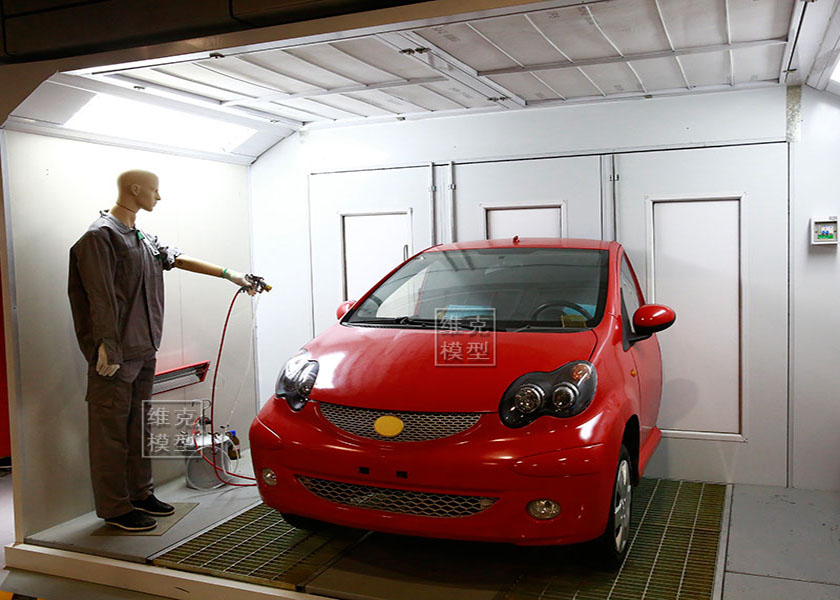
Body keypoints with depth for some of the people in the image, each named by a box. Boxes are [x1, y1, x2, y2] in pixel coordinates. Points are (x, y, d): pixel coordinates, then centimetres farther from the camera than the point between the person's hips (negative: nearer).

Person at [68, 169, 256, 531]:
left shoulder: (143, 239, 16)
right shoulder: (101, 235, -11)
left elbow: (180, 260, 24)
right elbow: (100, 298, -16)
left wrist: (230, 275, 26)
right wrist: (107, 351, -20)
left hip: (144, 352, 9)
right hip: (116, 356, -9)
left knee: (139, 429, 15)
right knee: (112, 433, -1)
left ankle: (141, 495, 26)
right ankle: (115, 509, 7)